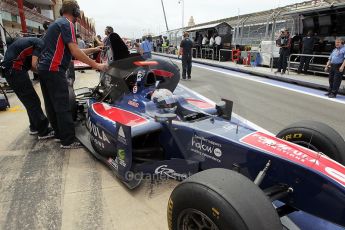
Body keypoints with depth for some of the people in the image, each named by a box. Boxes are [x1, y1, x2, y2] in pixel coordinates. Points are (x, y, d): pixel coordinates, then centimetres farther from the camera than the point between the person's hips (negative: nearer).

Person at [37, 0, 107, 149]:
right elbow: (75, 52, -17)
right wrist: (97, 65, -15)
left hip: (44, 68, 10)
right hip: (54, 70, -10)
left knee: (51, 104, 14)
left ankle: (59, 133, 25)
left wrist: (95, 49, 21)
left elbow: (73, 51, 20)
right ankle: (68, 141, -3)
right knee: (63, 107, -8)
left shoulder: (56, 23, 23)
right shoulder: (66, 24, -7)